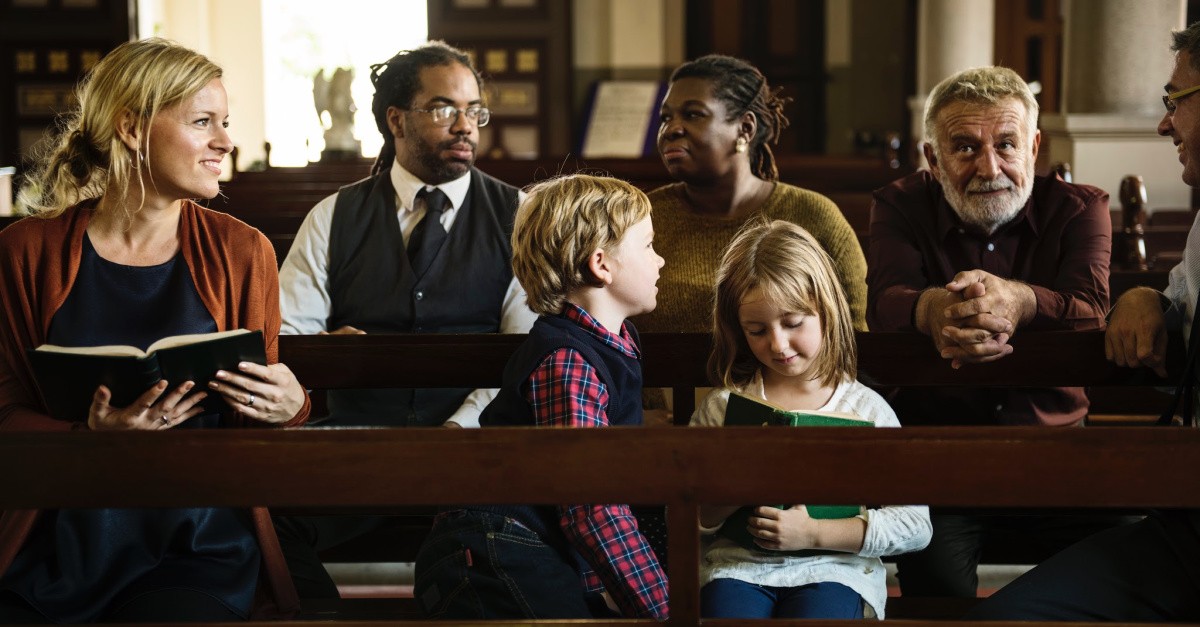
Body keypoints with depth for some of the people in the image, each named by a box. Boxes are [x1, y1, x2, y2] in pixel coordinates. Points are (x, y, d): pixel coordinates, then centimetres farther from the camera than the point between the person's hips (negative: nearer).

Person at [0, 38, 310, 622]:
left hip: (196, 550, 0)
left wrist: (288, 408, -15)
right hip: (51, 548, 0)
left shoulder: (241, 252, 4)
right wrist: (91, 437, -19)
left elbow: (258, 412, 9)